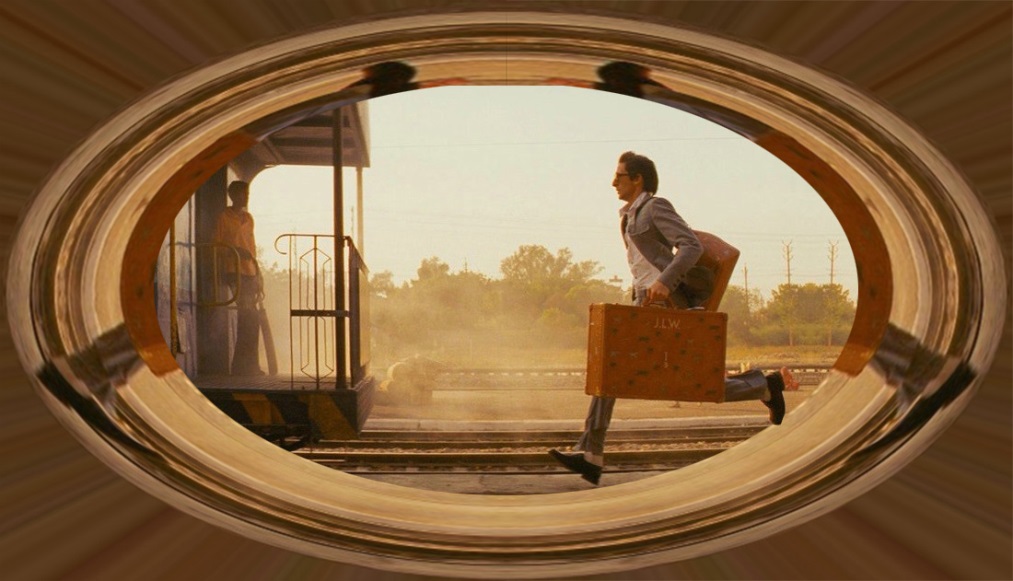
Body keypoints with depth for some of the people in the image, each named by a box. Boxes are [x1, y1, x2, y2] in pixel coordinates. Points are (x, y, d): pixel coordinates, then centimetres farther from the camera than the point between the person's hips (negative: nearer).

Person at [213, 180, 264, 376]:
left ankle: (242, 366, 14)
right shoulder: (224, 217, -1)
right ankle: (248, 365, -5)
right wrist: (235, 251, -18)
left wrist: (258, 275, 18)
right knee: (250, 319, -12)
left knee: (247, 320, 7)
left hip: (250, 273, 7)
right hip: (235, 272, -7)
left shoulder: (248, 218, 18)